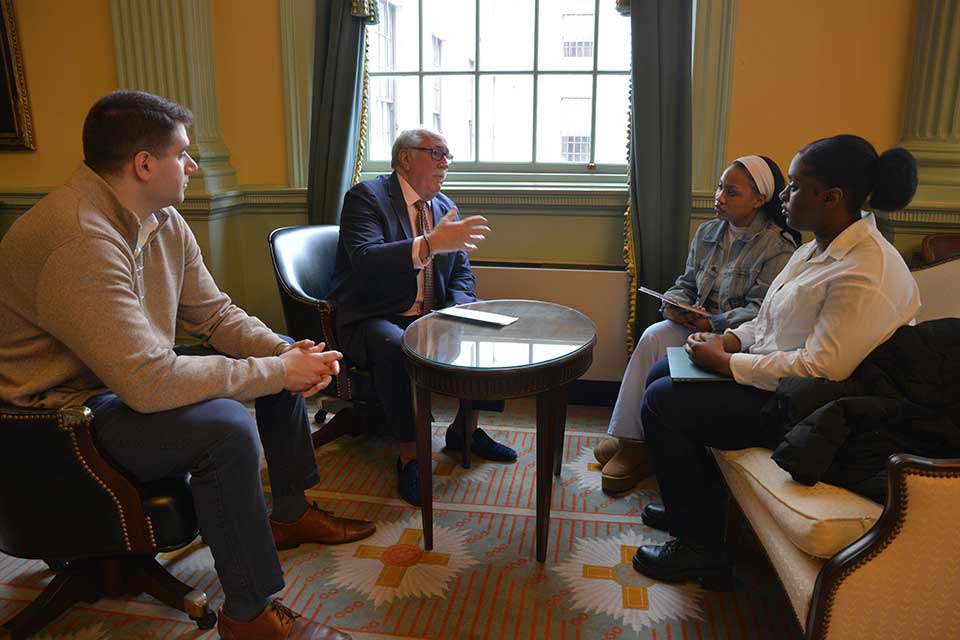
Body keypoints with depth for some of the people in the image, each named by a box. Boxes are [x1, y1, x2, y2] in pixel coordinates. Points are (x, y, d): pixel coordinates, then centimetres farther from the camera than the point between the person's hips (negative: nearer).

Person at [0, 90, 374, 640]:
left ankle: (290, 512, 21)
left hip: (133, 373, 10)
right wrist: (276, 372, -27)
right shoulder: (77, 239, -30)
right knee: (227, 426, -33)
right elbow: (149, 383, -36)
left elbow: (216, 314, 4)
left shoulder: (163, 221, -1)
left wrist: (286, 352, -14)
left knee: (281, 352, 7)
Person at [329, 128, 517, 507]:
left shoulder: (445, 207, 13)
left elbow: (461, 273, 13)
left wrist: (456, 313, -9)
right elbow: (365, 259, -27)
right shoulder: (366, 197, -9)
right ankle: (409, 454, -19)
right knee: (394, 346, -36)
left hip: (429, 319, 7)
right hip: (373, 320, -6)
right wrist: (430, 244, -40)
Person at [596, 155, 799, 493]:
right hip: (699, 325, 6)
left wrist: (712, 323, -25)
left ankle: (632, 442, -14)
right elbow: (686, 283, 16)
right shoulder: (707, 233, 14)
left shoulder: (778, 247, -7)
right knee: (653, 336, -25)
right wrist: (674, 304, -7)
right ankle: (628, 439, -19)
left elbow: (762, 311, -15)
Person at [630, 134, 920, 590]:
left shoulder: (867, 275, -25)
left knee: (662, 403, -14)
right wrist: (729, 340, -3)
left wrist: (726, 363, -23)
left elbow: (821, 369, -29)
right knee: (661, 374, 9)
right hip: (772, 374, 10)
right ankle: (693, 507, 20)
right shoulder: (820, 247, 7)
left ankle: (700, 550, 1)